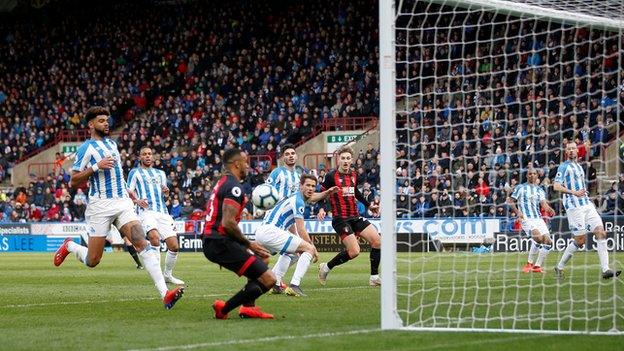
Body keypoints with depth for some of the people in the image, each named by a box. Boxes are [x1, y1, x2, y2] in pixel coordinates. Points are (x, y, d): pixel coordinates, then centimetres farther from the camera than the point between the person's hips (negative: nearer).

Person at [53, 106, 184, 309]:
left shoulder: (112, 144, 17)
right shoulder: (86, 148, -5)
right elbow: (73, 182, -9)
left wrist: (130, 194, 27)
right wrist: (96, 166, -18)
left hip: (123, 204, 5)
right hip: (100, 206, -5)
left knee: (143, 243, -15)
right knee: (93, 261, 0)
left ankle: (165, 294, -26)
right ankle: (69, 246, 35)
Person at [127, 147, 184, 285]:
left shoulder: (160, 173, 27)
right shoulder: (135, 172, 13)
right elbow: (129, 191, 6)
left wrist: (166, 192, 9)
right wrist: (137, 200, -14)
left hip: (162, 212, 5)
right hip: (146, 210, -5)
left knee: (174, 246, -5)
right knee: (154, 236, -32)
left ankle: (168, 275, 16)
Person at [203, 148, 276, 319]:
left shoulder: (222, 183, 21)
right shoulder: (234, 187, -12)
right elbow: (228, 223, -23)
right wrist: (248, 244, -9)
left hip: (211, 242, 11)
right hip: (221, 243, -11)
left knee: (261, 258, 29)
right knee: (268, 279, -13)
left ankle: (248, 307, 18)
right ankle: (224, 309, -6)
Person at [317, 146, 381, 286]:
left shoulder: (353, 175, 10)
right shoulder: (331, 176, -9)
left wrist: (368, 205, 30)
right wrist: (321, 209, -24)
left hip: (355, 217, 7)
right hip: (340, 219, -7)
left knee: (377, 241, -4)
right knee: (354, 251, -19)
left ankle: (374, 277, 7)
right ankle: (326, 268, 3)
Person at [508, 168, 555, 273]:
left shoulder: (540, 190, 16)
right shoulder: (520, 188, 6)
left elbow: (543, 202, 1)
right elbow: (511, 201, 4)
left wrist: (549, 209, -21)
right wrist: (517, 212, -13)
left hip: (538, 218, 5)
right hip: (526, 219, -5)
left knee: (548, 242, -8)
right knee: (538, 237, -28)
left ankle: (537, 266, 5)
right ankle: (529, 263, -13)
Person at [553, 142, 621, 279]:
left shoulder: (579, 167, 22)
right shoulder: (564, 167, -1)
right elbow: (556, 186, -10)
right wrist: (573, 192, -18)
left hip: (587, 204, 7)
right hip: (574, 206, -7)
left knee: (601, 233, -8)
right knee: (580, 241, -7)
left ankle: (605, 270, -13)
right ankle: (559, 267, 10)